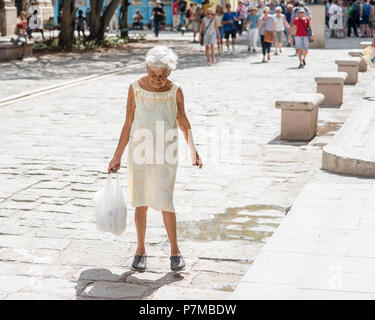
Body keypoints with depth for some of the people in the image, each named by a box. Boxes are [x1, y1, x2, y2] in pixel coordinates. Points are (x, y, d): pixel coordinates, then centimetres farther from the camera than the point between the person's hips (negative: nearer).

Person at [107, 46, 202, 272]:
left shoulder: (175, 91, -3)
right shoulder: (136, 88, -1)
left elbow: (183, 122, 9)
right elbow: (128, 124, 5)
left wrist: (193, 149, -2)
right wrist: (117, 156, 6)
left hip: (165, 153, -1)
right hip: (139, 151, 1)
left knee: (165, 201, -8)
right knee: (141, 202, 7)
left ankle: (175, 250, 7)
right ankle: (141, 249, 21)